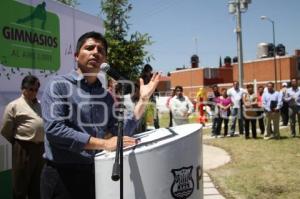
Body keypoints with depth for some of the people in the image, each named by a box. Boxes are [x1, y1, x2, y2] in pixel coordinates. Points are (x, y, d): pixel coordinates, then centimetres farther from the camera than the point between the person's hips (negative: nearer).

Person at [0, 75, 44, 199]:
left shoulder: (40, 105, 11)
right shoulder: (14, 105, -5)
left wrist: (41, 142, 13)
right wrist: (17, 141, 7)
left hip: (40, 147, 5)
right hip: (24, 148, -5)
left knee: (36, 183, 17)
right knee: (21, 184, 5)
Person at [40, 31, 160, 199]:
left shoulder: (107, 97, 9)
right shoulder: (59, 85, -7)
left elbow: (121, 133, 2)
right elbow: (54, 129, -20)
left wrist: (143, 100, -4)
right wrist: (104, 143, -22)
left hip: (97, 174, 6)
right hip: (62, 176, -5)